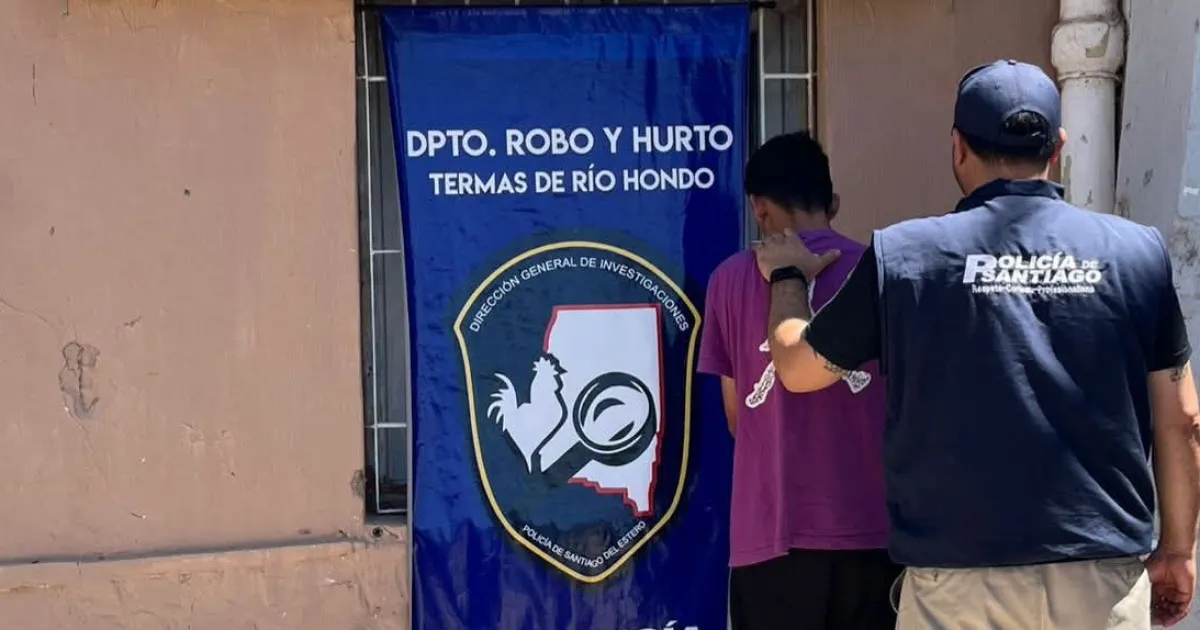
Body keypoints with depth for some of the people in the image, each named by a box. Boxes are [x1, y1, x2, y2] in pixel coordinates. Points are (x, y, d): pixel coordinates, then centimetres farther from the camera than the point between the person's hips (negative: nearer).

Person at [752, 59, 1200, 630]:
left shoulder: (902, 255, -5)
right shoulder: (1137, 251, -2)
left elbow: (797, 368, 8)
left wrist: (786, 276, 26)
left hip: (961, 575, -1)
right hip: (1105, 572, 2)